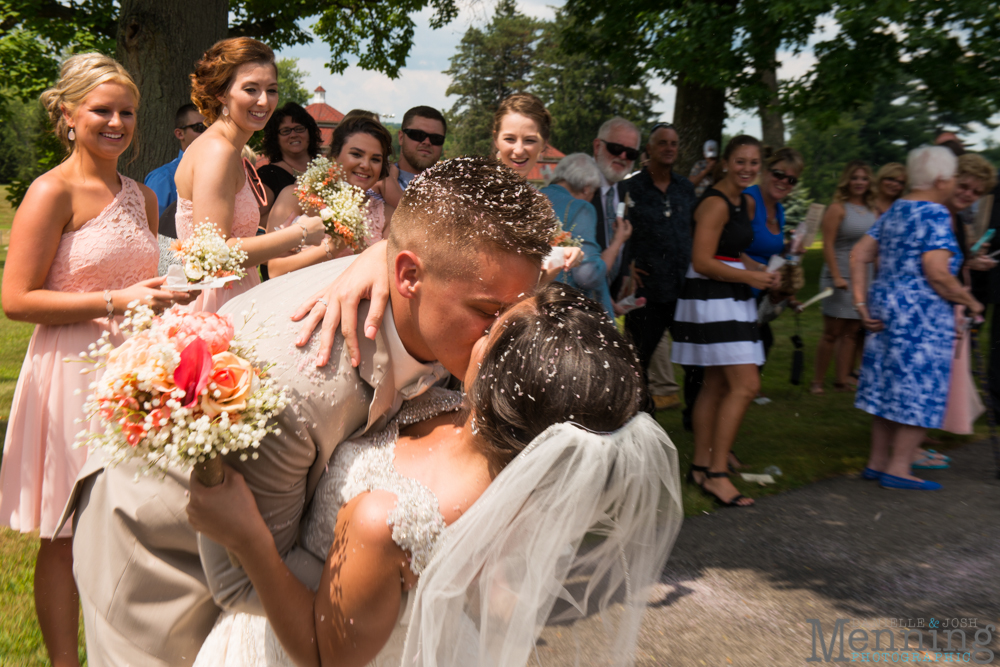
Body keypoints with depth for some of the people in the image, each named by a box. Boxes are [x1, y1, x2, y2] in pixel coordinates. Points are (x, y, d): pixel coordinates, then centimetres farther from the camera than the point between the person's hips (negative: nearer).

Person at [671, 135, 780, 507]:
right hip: (710, 299, -10)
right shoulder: (715, 204, -14)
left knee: (717, 384, 11)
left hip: (731, 299, 10)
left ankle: (701, 465, 20)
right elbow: (702, 262, -19)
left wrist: (763, 273, 8)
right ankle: (716, 474, -9)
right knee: (745, 384, -14)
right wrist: (750, 278, -16)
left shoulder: (747, 204, 16)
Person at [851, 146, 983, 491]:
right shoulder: (936, 215, -13)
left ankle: (877, 461, 20)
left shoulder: (894, 211, 11)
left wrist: (861, 302, 9)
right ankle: (898, 468, 5)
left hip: (885, 306, 8)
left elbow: (859, 255, 9)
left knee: (887, 385, 13)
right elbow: (936, 273, -22)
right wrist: (969, 301, -8)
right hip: (921, 314, -8)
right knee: (918, 389, 1)